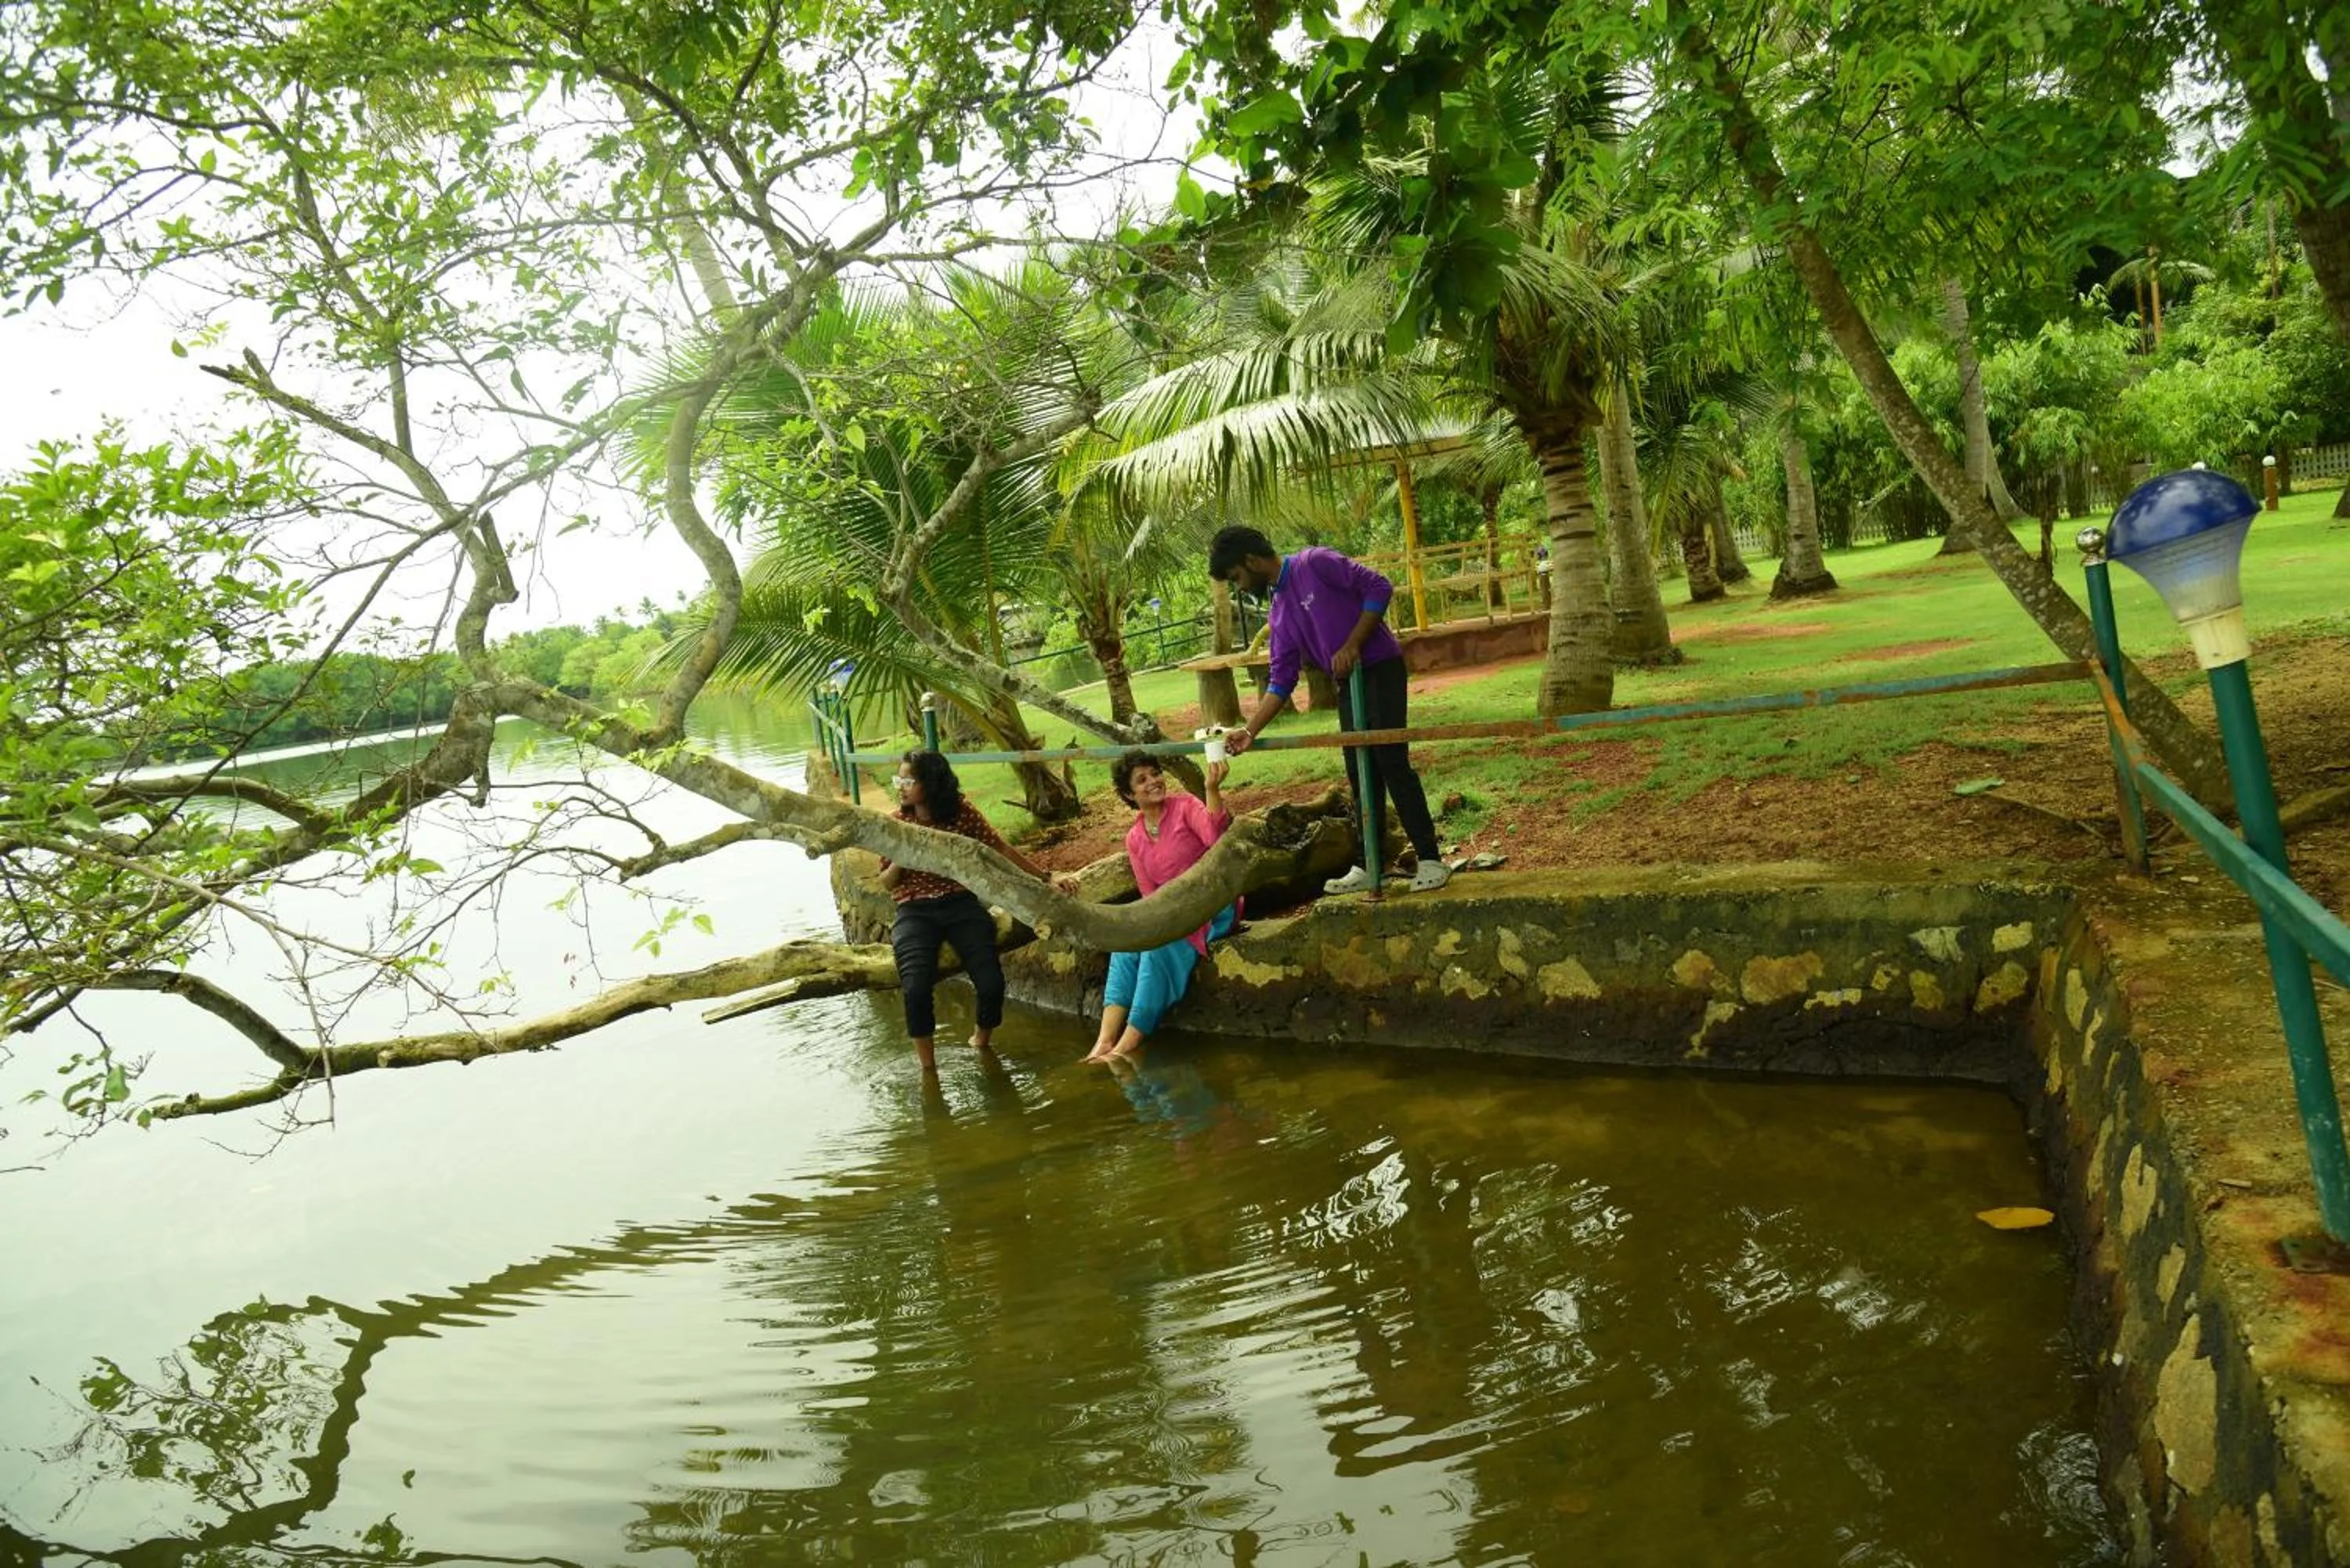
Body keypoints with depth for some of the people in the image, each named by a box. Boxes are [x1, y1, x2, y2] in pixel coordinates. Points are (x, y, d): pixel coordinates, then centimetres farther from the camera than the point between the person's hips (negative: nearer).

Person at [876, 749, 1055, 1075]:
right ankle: (928, 1067, -2)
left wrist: (1044, 876, 5)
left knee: (991, 983, -17)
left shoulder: (963, 813, -4)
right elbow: (886, 883, 5)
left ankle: (983, 1039, 19)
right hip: (915, 913, 0)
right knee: (916, 989, -26)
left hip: (962, 905, 0)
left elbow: (1000, 849, 6)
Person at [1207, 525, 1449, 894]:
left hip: (1380, 671, -8)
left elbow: (1378, 587, -14)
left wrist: (1352, 646, -19)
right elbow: (1282, 680, 10)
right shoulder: (1278, 613, 12)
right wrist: (1250, 731, 3)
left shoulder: (1315, 563, -10)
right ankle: (1368, 867, 17)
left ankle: (1430, 861, -7)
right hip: (1348, 684, 8)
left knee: (1392, 764, -12)